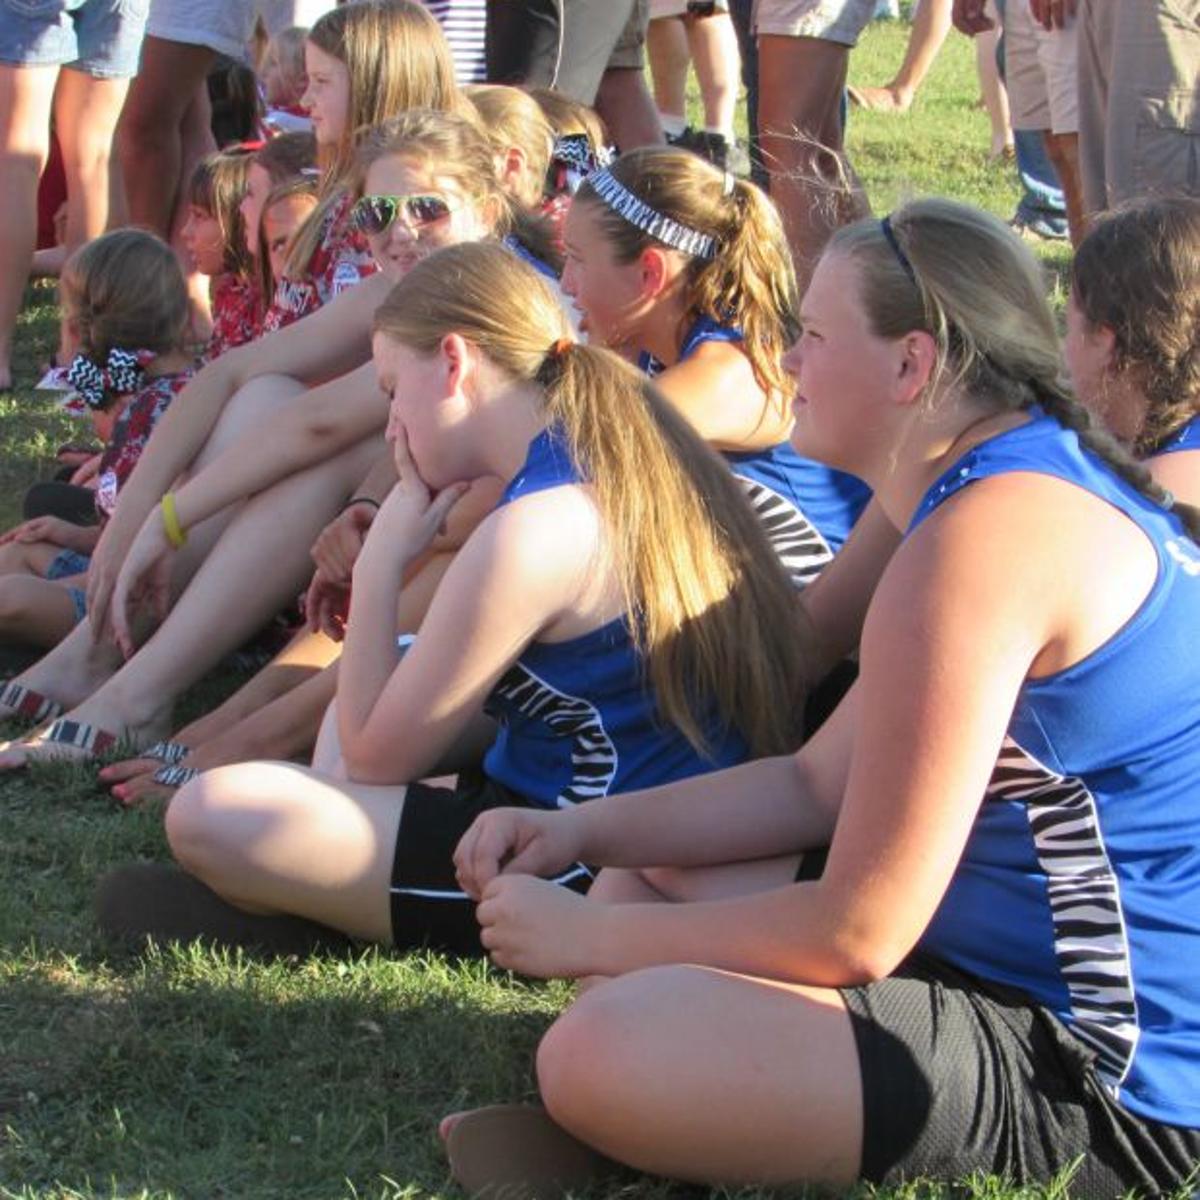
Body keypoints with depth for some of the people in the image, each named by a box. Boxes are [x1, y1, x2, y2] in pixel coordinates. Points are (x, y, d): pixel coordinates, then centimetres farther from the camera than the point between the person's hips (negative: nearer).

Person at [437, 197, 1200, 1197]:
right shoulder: (1030, 483, 12)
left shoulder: (986, 537, -22)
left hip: (1105, 1075, -11)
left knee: (601, 1052, -28)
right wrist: (581, 832, 6)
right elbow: (818, 785, 16)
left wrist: (589, 938, -9)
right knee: (650, 873, 22)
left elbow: (857, 933, -21)